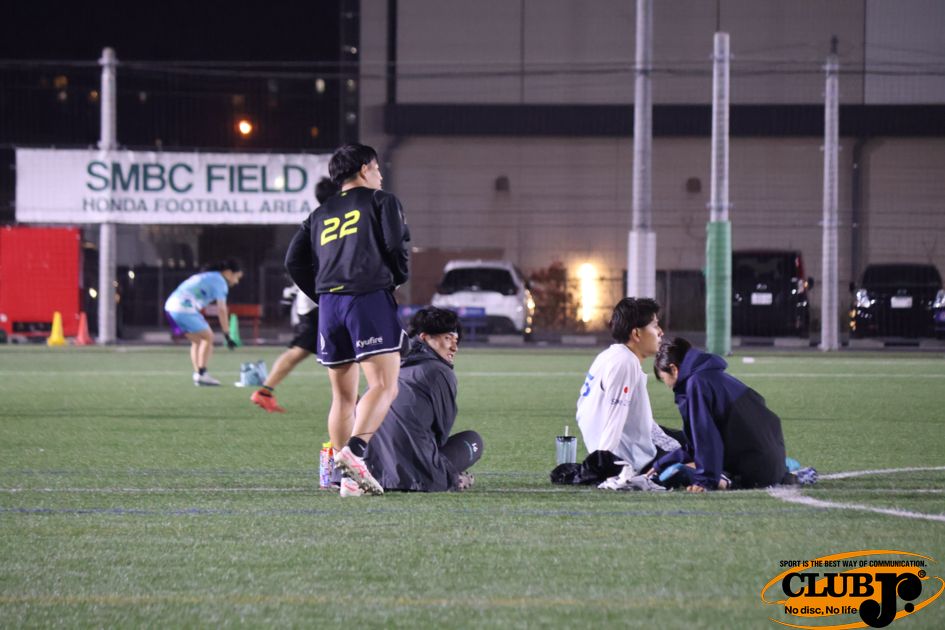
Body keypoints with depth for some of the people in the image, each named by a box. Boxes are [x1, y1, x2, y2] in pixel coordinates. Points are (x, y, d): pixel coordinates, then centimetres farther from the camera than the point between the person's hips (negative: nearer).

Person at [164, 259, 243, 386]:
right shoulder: (220, 282, -5)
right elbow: (221, 310, -11)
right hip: (185, 308, -9)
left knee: (197, 340, 17)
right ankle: (202, 374, -5)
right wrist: (227, 336, -10)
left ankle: (198, 374, 12)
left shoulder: (209, 277, 24)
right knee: (208, 337, -1)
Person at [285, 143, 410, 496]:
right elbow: (397, 245, -3)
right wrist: (399, 280, 16)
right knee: (384, 385, -13)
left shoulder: (320, 214, 24)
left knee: (343, 396, 12)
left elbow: (294, 261, 15)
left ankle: (346, 478, 9)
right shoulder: (381, 202, 10)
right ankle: (354, 451, -36)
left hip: (329, 304, 6)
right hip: (370, 297, -6)